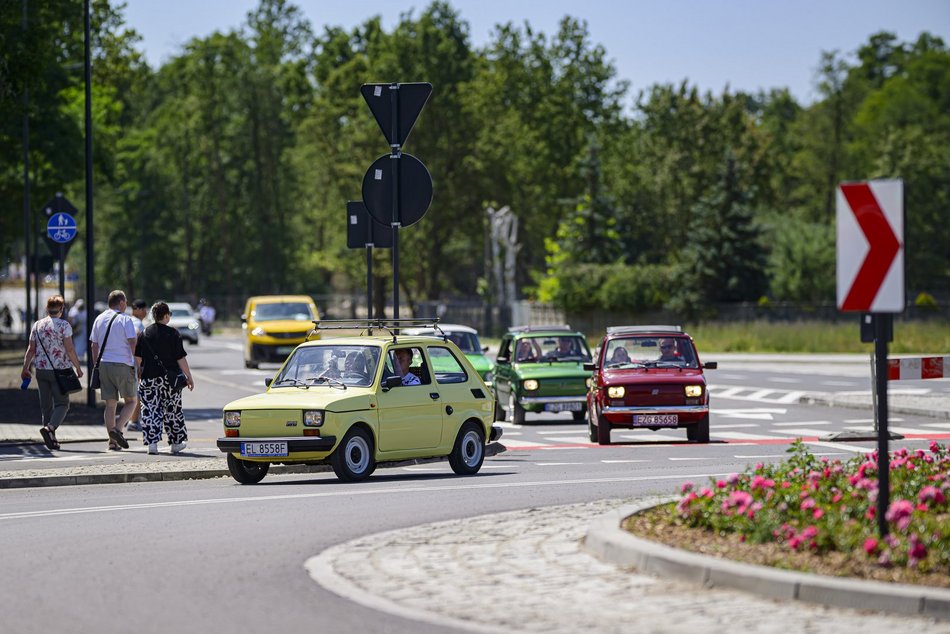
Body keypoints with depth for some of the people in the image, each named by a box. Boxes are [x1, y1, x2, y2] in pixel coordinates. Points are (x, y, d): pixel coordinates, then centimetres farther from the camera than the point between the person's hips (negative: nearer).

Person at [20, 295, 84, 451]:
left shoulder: (37, 325, 6)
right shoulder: (64, 325, -8)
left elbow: (31, 349, 6)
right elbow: (70, 349, -12)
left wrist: (25, 368, 12)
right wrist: (78, 367, -3)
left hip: (41, 370, 5)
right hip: (59, 370, -5)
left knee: (46, 405, 11)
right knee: (62, 403, 2)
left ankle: (51, 440, 12)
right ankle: (50, 428, -22)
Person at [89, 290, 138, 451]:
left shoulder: (99, 319, 12)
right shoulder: (125, 319, -6)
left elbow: (94, 346, 13)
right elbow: (133, 343, -12)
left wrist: (96, 365, 18)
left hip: (104, 365, 5)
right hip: (123, 365, -5)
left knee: (110, 404, 8)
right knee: (131, 401, 6)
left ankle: (112, 441, 4)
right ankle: (117, 429, -13)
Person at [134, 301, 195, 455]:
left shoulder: (144, 334, 3)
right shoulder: (173, 333, -6)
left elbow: (138, 358, 7)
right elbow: (181, 358, -8)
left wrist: (140, 375, 20)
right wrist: (189, 377, -1)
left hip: (149, 378, 1)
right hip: (169, 378, -1)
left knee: (150, 411, 2)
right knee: (172, 411, 11)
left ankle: (152, 443, -10)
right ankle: (176, 443, 20)